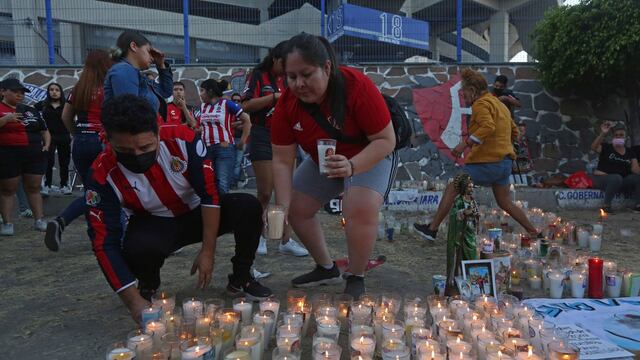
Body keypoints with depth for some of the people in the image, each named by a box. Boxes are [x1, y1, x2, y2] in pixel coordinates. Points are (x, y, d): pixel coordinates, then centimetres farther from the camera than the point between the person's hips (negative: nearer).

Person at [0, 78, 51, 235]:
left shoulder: (30, 110, 16)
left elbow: (45, 131, 22)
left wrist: (46, 144, 6)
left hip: (35, 154, 4)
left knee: (34, 188, 7)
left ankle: (39, 220, 10)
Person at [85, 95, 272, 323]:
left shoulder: (183, 140, -27)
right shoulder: (103, 175, -25)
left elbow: (209, 194, -19)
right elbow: (105, 243, -24)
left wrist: (208, 251, -19)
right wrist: (134, 301, -31)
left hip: (197, 214, 1)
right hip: (153, 225, -1)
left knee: (248, 207, -24)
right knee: (136, 248, -36)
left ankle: (240, 279, 1)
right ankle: (148, 287, 3)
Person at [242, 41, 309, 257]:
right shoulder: (258, 76, -3)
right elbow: (246, 106, -14)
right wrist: (275, 96, -19)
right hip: (263, 137, -4)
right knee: (265, 193, -1)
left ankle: (285, 241, 10)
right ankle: (259, 236, 19)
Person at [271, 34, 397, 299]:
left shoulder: (357, 86, -33)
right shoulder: (286, 103, -20)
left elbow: (386, 140, -28)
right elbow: (282, 161, -16)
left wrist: (351, 166, -44)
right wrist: (282, 207, -27)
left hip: (370, 156, -5)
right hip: (323, 160, 5)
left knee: (360, 209, -30)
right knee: (296, 209, 4)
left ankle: (356, 279, -6)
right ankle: (326, 269, 25)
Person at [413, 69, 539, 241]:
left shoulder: (481, 104, -9)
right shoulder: (500, 104, 22)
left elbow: (488, 127, -27)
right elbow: (514, 132, 28)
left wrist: (465, 143, -27)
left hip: (487, 161, -9)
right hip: (505, 161, 9)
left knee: (451, 189, -2)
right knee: (505, 202, 19)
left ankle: (432, 229, 1)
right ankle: (535, 233, 20)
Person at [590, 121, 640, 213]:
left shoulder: (630, 153, 9)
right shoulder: (606, 147, -4)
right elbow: (593, 147, -26)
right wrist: (602, 134, -40)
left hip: (621, 182, 5)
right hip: (601, 179, -5)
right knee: (616, 178, -36)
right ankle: (606, 205, -25)